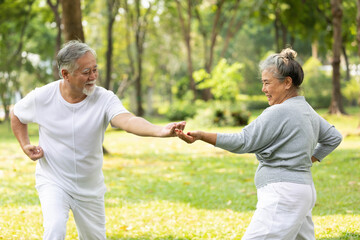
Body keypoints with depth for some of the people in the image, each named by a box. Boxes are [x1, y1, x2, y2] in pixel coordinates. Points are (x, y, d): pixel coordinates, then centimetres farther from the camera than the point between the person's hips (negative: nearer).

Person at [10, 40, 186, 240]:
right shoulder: (41, 97, -13)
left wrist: (160, 131, -58)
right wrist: (25, 145, -7)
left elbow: (128, 120, -38)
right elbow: (16, 115, 9)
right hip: (53, 183, -2)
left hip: (90, 187, 2)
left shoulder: (105, 99, -18)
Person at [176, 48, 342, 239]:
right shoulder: (307, 111, 15)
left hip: (283, 193, -11)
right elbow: (333, 137, 27)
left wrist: (201, 136, -19)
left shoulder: (280, 112, -15)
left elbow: (244, 142, -17)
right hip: (304, 187, 11)